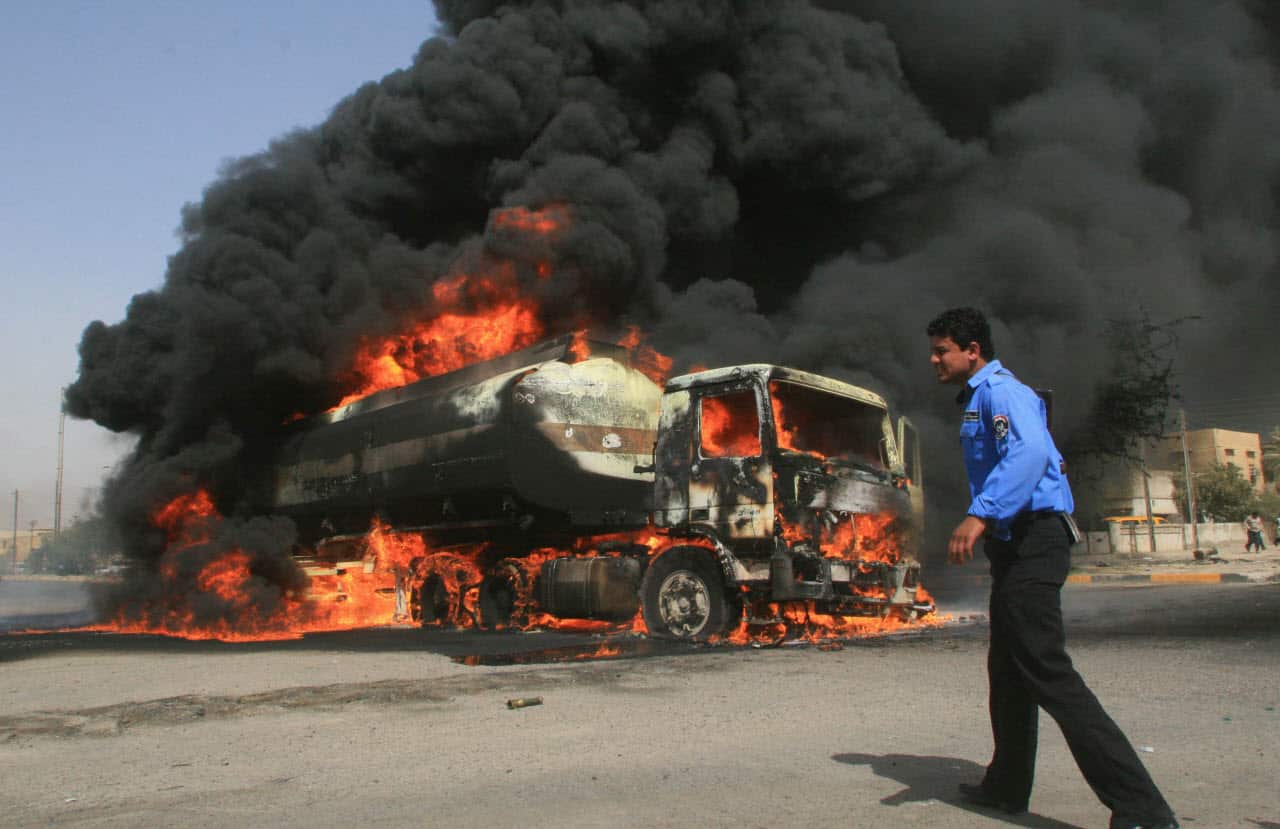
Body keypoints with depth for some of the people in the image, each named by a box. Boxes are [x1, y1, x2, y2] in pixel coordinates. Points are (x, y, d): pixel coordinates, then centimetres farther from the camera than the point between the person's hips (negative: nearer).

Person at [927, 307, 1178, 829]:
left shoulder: (999, 390, -10)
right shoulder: (978, 399, 22)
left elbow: (1030, 451, -28)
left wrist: (979, 515, -37)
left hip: (1032, 542, -11)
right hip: (1015, 547, 11)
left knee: (1045, 669, -16)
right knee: (1008, 669, 17)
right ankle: (1007, 787, 30)